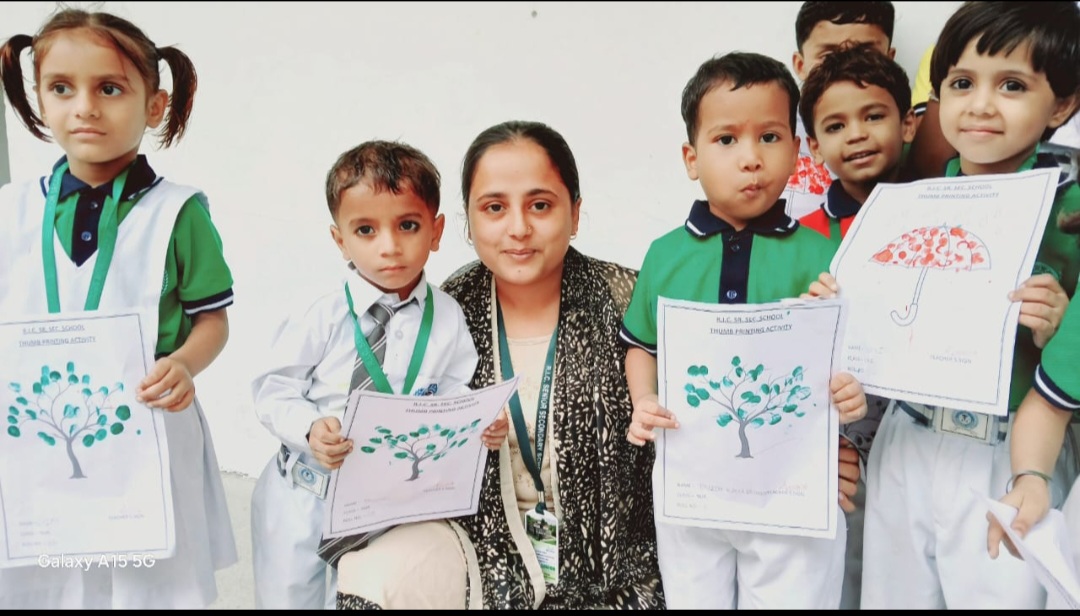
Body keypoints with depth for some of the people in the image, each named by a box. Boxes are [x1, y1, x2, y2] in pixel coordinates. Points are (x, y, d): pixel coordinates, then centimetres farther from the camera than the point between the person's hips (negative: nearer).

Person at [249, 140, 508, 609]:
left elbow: (453, 393, -2)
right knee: (290, 595, 14)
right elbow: (273, 389, -10)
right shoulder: (322, 317, -14)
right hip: (305, 495, -1)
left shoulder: (447, 320, -7)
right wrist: (310, 429, -28)